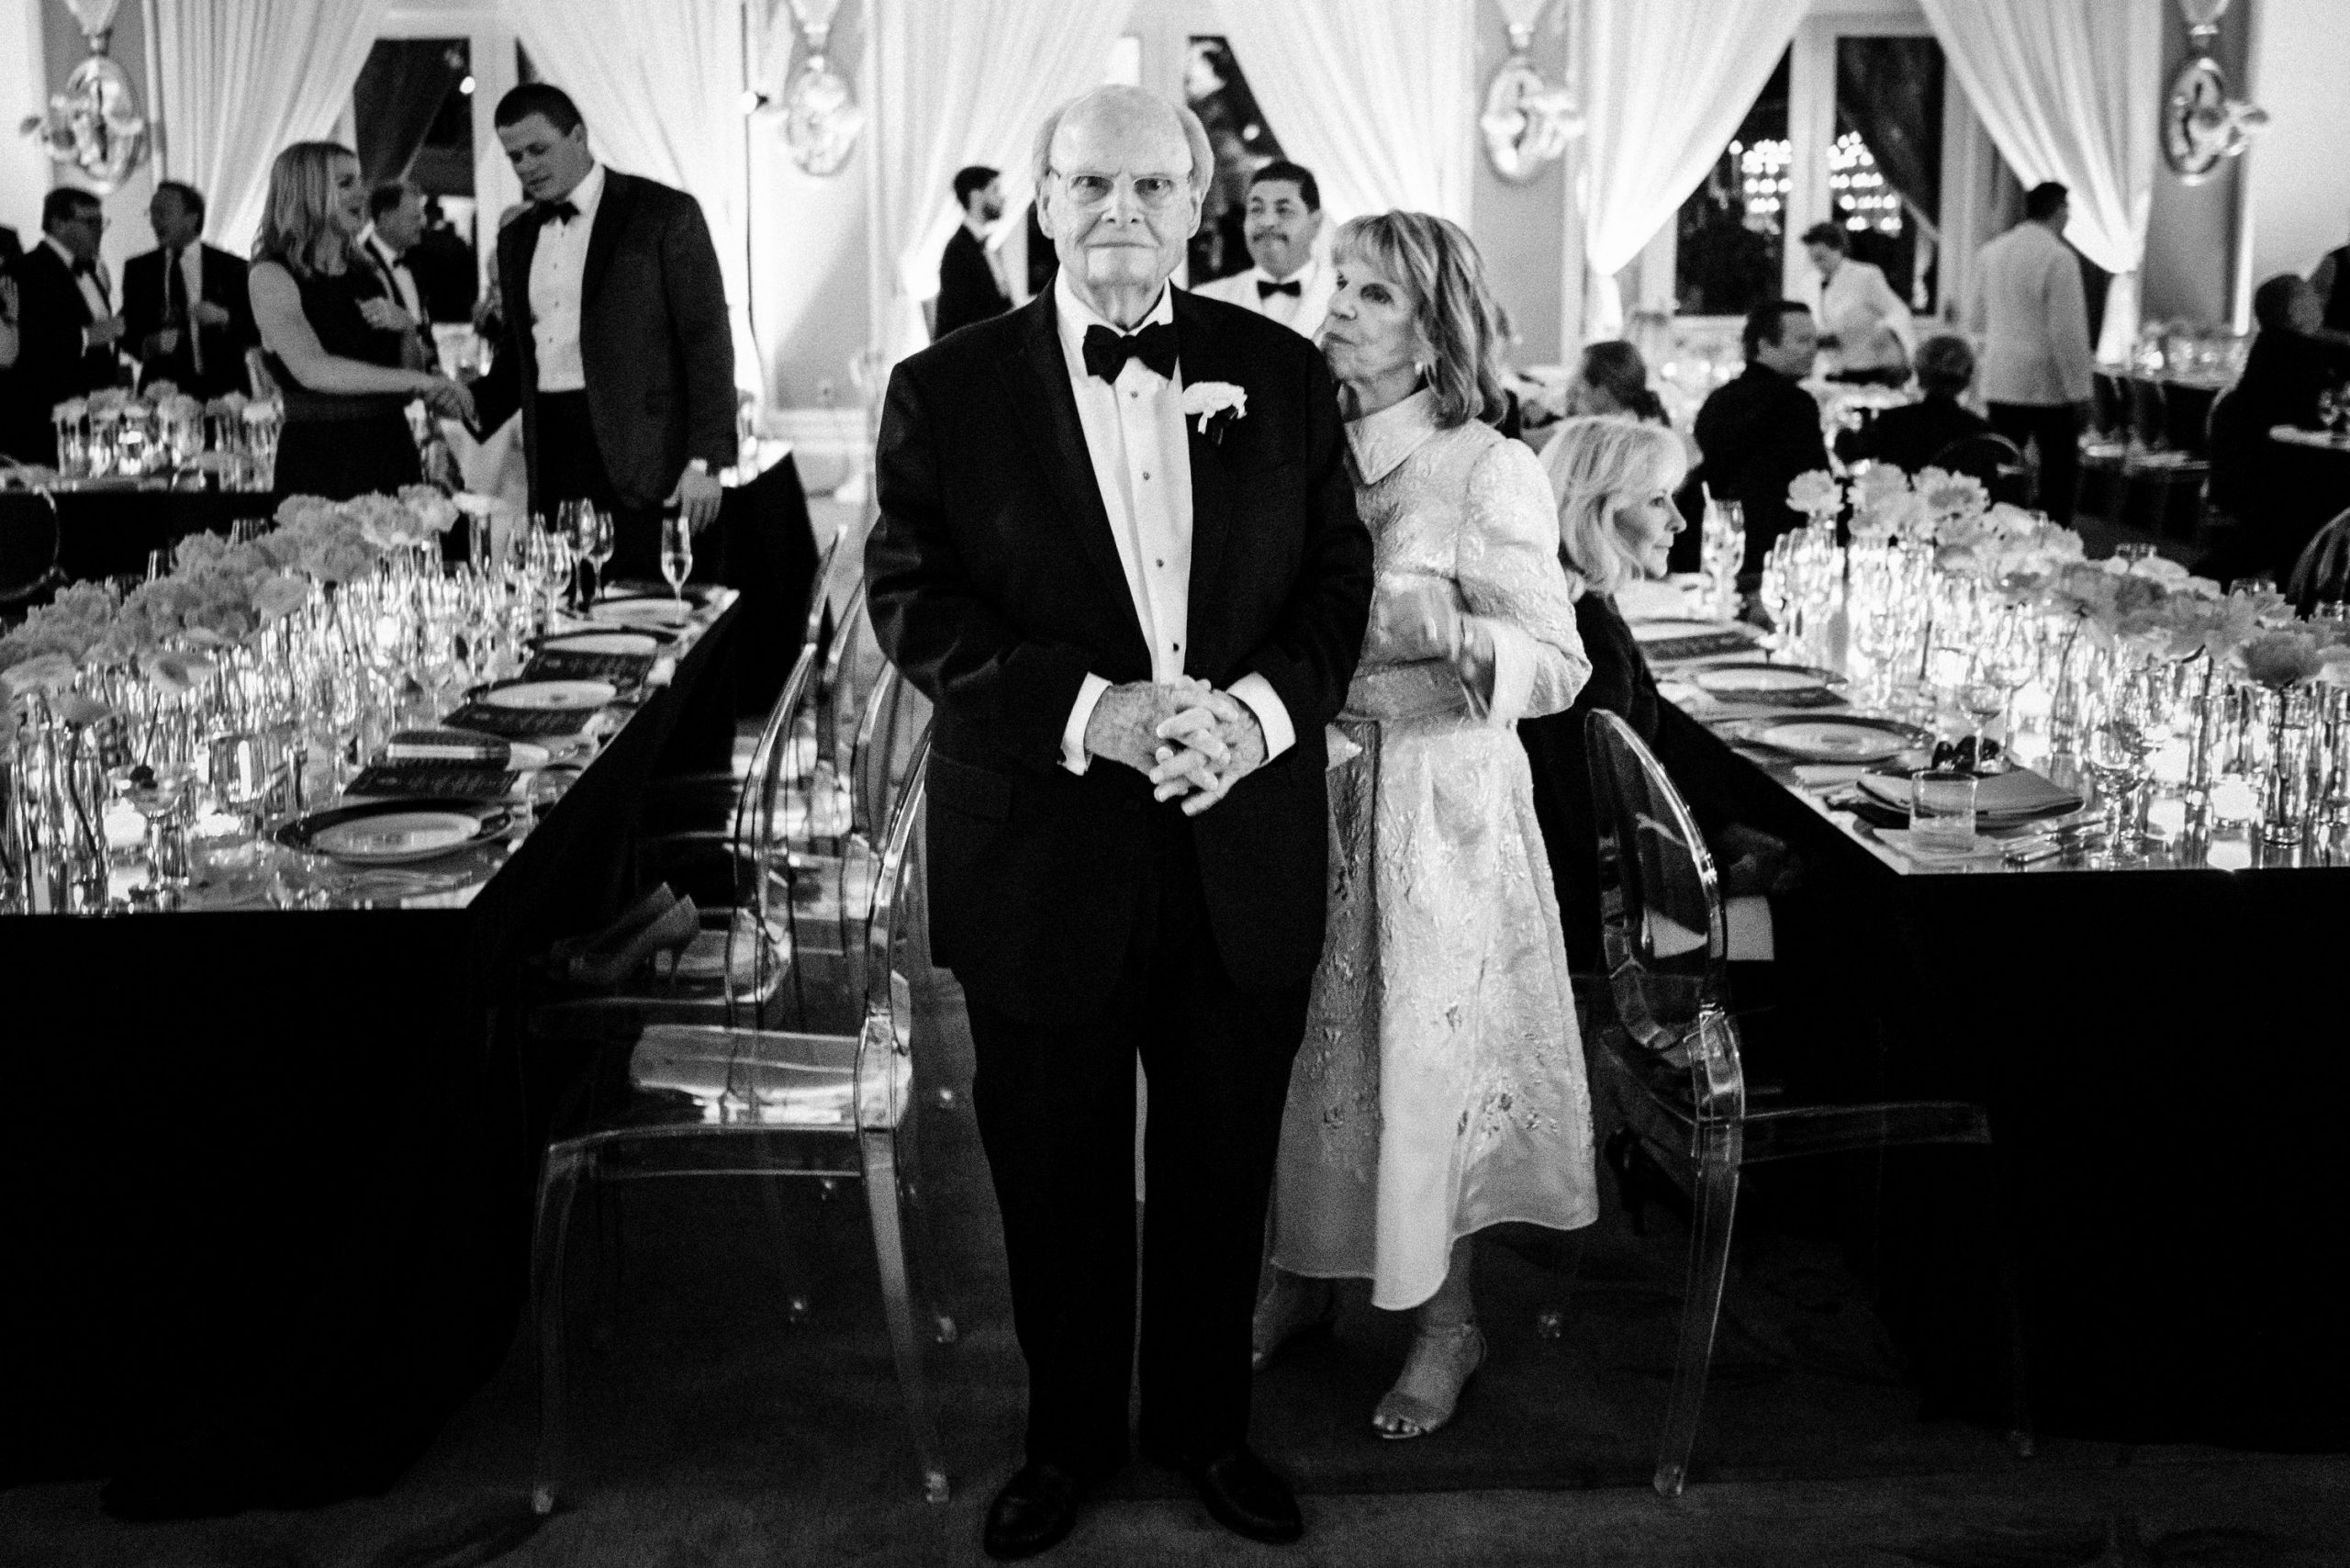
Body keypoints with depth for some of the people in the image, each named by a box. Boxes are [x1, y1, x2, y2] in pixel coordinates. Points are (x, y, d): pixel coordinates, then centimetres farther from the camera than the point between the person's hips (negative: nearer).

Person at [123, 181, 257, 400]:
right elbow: (127, 331, 11)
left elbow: (256, 335, 0)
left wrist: (224, 318, -17)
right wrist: (146, 346, -9)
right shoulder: (138, 269, 11)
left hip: (220, 391, -1)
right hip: (161, 388, 1)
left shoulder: (232, 268, 3)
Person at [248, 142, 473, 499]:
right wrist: (422, 381, -22)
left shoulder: (372, 277, 12)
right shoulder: (270, 277, -4)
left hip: (394, 454, 5)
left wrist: (404, 329, -4)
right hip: (320, 460, -5)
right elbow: (312, 370, -19)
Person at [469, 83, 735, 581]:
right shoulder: (516, 237, 18)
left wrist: (705, 461, -13)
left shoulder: (665, 213, -1)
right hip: (554, 461, 5)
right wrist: (475, 404, 6)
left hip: (644, 461, -5)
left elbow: (707, 340, -5)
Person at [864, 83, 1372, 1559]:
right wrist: (1089, 712, -22)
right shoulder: (947, 390, -4)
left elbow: (1338, 577, 3)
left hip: (1245, 858, 2)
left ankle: (1205, 1421, 39)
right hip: (1043, 859, -2)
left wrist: (1258, 706, -16)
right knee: (1057, 1178, 14)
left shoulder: (1283, 373, 2)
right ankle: (1069, 1436, 36)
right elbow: (916, 601, -9)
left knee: (1223, 1171, 17)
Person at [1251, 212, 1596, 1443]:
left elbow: (1559, 665, -14)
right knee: (1305, 1044, 13)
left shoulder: (1491, 473, -12)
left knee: (1421, 1058, 4)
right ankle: (1301, 1272, 33)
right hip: (1304, 786, 5)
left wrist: (1452, 632, -31)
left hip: (1433, 806, -5)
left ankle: (1447, 1318, 22)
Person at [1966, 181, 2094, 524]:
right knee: (2060, 472, 2)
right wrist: (2080, 391, -11)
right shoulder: (2058, 258, -13)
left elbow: (1974, 320, 13)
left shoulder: (1989, 253, 6)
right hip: (2047, 384, -6)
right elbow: (2067, 331, -15)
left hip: (1999, 383, 6)